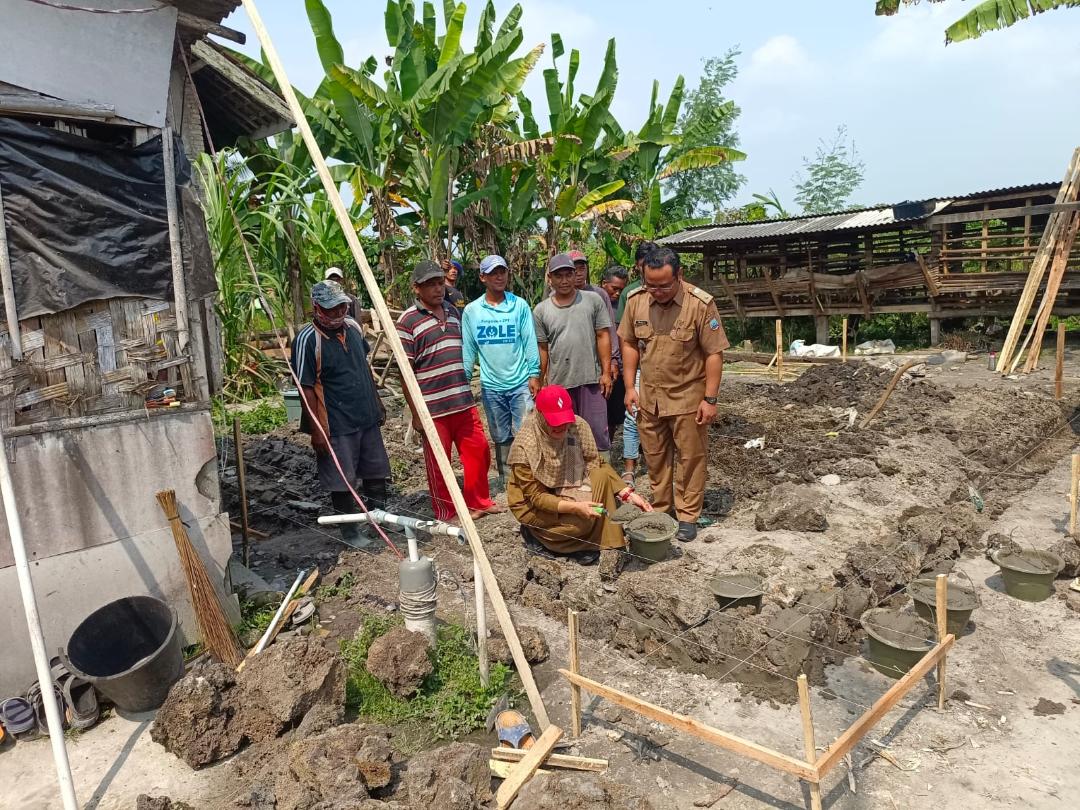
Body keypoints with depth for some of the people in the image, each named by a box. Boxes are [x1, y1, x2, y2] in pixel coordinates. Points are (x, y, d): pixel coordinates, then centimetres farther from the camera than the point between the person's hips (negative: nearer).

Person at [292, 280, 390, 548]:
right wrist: (316, 430, -17)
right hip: (337, 425, -7)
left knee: (376, 471, 17)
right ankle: (349, 529, 24)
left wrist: (377, 403, 19)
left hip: (367, 417, 7)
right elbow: (307, 388, -16)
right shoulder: (307, 340, -16)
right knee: (342, 481, 6)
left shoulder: (353, 327, 5)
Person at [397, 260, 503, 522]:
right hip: (433, 408, -6)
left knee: (479, 451, 12)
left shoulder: (453, 312, 10)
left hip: (463, 402, 6)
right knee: (438, 463, 7)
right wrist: (415, 412, -12)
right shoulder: (408, 321, -10)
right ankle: (446, 514, 23)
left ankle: (479, 502, 31)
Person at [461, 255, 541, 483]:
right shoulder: (471, 311, 2)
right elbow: (468, 349, 6)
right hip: (491, 385, 2)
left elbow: (530, 342, -2)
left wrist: (534, 374, -6)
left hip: (521, 383, -2)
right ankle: (506, 480, 26)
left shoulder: (520, 305, -2)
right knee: (501, 439, 13)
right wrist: (463, 380, 4)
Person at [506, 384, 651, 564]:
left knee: (603, 475, -20)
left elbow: (596, 466, -8)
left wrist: (627, 493, -19)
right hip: (533, 504, -5)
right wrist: (574, 507, -35)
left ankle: (607, 545, -10)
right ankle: (535, 533, -1)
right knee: (584, 520, -29)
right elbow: (536, 497, -22)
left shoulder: (578, 426, -14)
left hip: (569, 491, 5)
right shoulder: (524, 447, -26)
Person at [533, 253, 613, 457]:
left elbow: (603, 336, 1)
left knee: (597, 431, 3)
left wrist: (606, 372, -5)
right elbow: (542, 349, 8)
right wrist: (541, 382, 7)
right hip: (558, 382, 2)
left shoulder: (593, 300, 1)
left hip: (591, 379, -1)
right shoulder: (541, 310, 6)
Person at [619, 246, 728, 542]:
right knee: (655, 458, 15)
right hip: (649, 396, 4)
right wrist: (630, 387, 2)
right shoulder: (636, 300, -6)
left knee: (691, 458, 6)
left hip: (687, 396, -4)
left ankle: (688, 517, 20)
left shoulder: (700, 304, -18)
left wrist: (710, 399, -15)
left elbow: (714, 353, -14)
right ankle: (659, 510, 32)